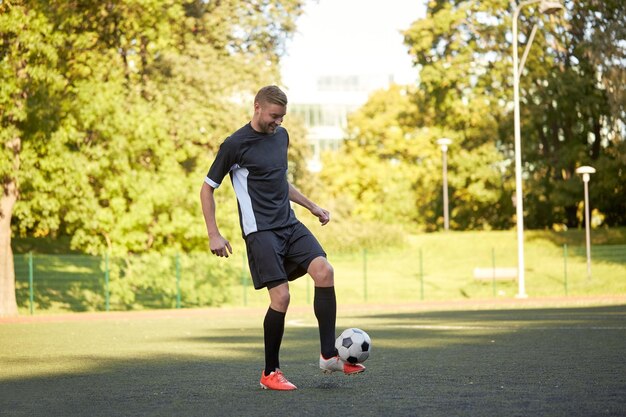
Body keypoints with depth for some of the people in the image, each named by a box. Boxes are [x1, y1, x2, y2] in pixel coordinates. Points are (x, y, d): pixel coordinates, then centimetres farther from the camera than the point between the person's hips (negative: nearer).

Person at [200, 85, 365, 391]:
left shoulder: (281, 136, 13)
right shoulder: (235, 145, -7)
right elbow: (207, 188, -1)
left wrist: (312, 207, 26)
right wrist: (214, 235, -7)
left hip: (290, 225, 6)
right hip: (260, 231, -6)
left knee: (324, 271, -15)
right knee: (281, 296, -15)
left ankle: (328, 355, -9)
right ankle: (270, 373, 1)